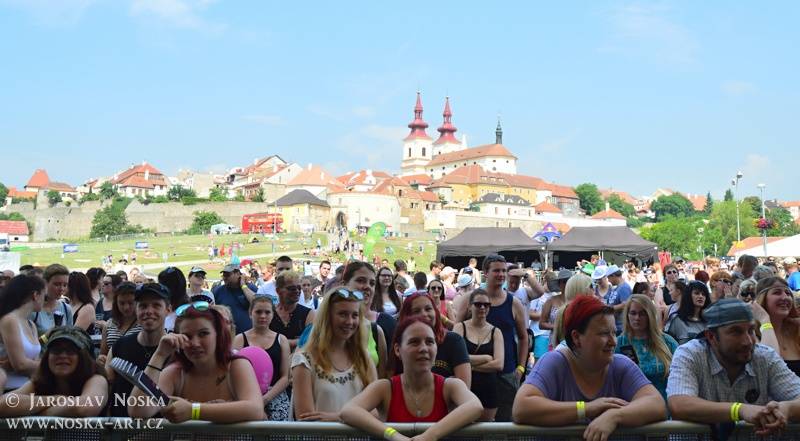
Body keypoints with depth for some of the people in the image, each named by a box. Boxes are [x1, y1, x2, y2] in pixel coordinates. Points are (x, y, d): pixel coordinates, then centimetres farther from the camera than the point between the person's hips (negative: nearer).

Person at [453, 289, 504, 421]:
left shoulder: (495, 332, 6)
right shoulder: (460, 328, 1)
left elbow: (499, 364, -6)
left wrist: (470, 365, -9)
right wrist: (486, 358, -9)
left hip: (488, 389, 2)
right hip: (464, 387, -2)